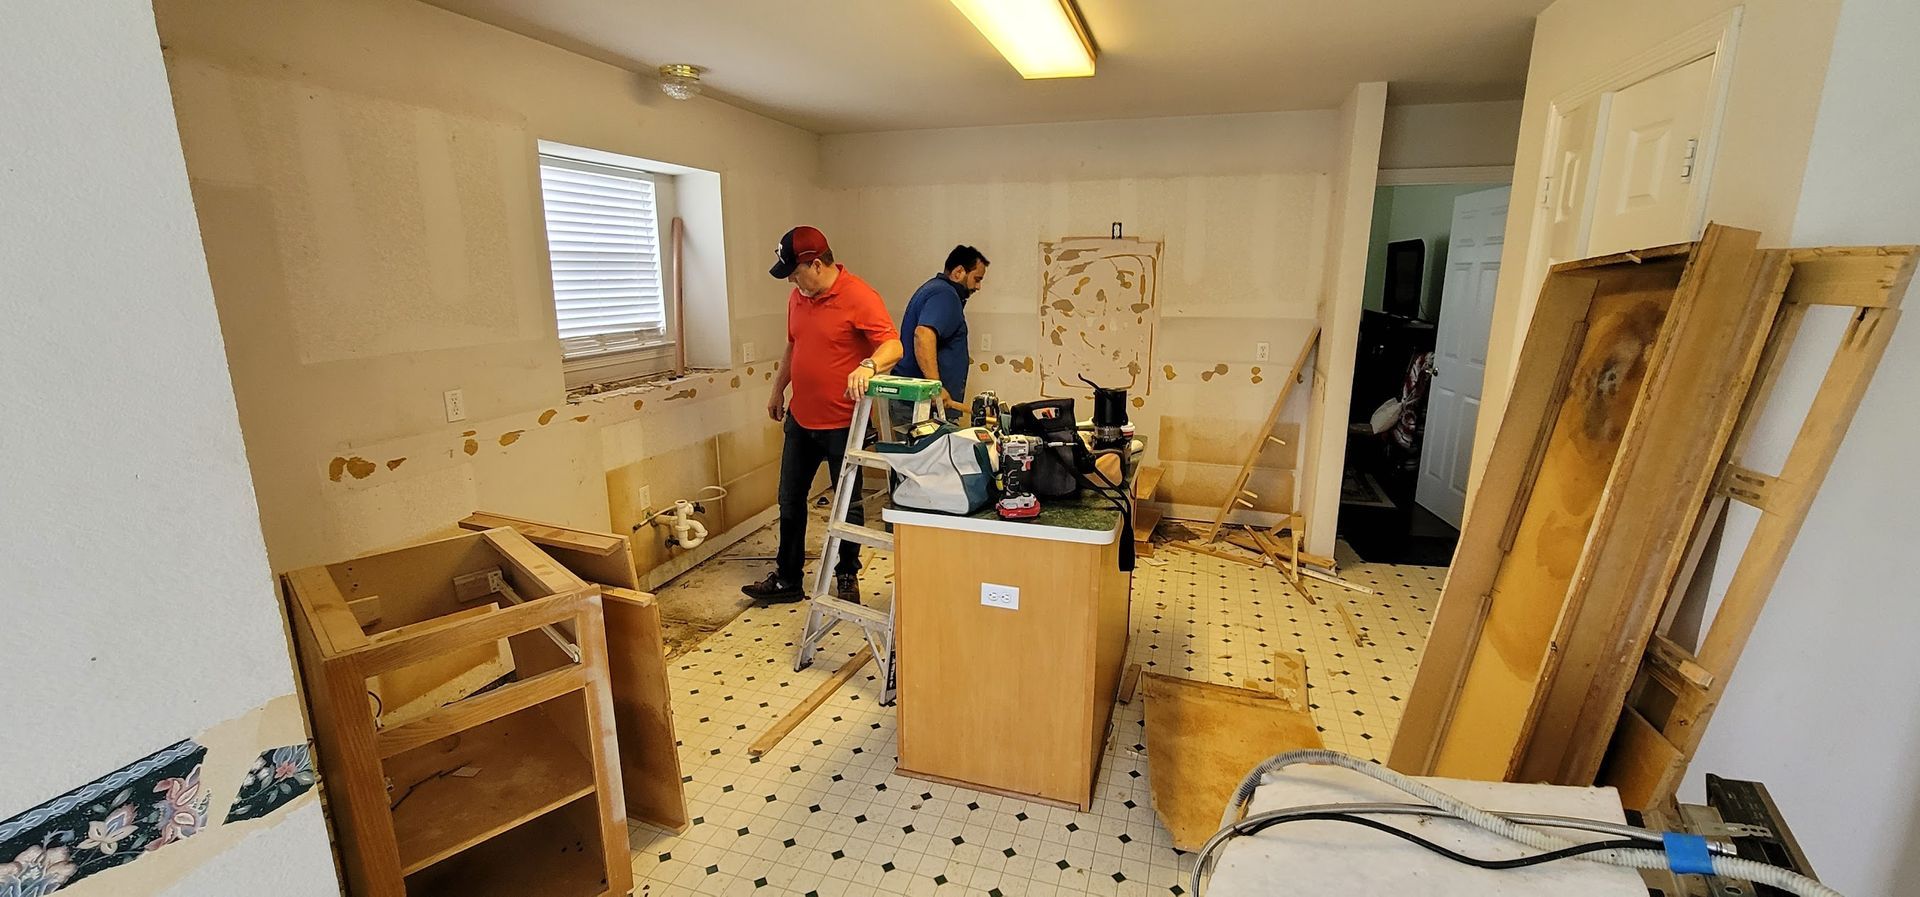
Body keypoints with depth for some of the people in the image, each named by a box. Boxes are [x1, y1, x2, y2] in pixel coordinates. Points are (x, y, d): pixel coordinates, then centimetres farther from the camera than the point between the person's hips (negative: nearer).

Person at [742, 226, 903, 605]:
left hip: (843, 422, -7)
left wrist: (868, 366, -45)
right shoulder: (797, 297, 7)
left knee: (848, 503, 9)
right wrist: (778, 389, 23)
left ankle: (847, 577, 26)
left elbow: (893, 346, -26)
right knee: (790, 500, 14)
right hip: (800, 418, 7)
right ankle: (787, 578, 27)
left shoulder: (859, 297, -17)